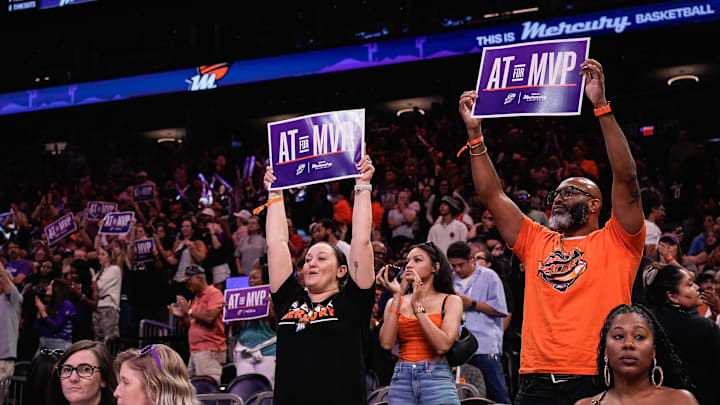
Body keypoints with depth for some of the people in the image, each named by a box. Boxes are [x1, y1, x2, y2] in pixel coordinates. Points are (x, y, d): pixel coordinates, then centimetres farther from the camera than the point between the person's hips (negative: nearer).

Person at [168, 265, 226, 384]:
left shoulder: (214, 294, -5)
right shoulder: (197, 298, 21)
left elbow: (210, 318, -18)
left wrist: (189, 310, -8)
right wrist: (182, 314, 10)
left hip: (210, 350, -9)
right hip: (195, 351, 9)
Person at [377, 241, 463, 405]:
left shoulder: (450, 301, 5)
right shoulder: (395, 302, 12)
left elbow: (443, 346, -11)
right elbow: (386, 343, -5)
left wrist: (417, 305, -9)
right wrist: (397, 296, -4)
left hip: (436, 379, -2)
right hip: (400, 380, 2)